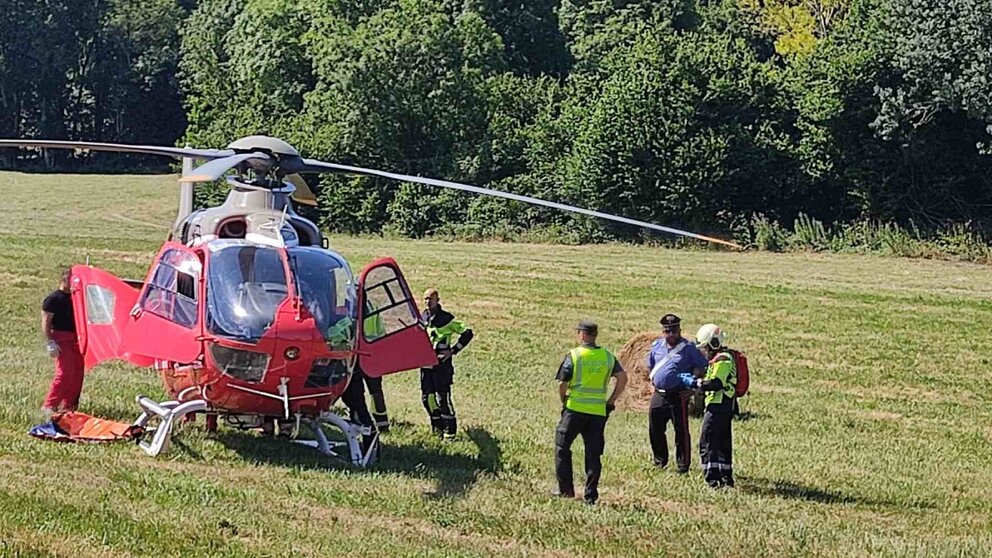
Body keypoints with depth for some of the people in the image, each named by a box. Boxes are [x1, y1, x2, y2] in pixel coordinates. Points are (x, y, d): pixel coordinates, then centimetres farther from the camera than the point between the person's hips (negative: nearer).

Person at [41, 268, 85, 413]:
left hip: (75, 340, 8)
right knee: (65, 373, -15)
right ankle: (49, 406, -10)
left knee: (77, 374, 5)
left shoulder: (73, 297, 16)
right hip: (61, 340, -8)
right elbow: (46, 322, -10)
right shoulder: (53, 298, -6)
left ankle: (69, 405, 13)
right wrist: (50, 343, -18)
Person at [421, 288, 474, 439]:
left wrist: (453, 351, -11)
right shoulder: (422, 318, 9)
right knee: (427, 397, 7)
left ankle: (450, 430, 1)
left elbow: (467, 333, -7)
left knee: (442, 397, -8)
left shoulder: (446, 318, -9)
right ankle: (437, 426, 22)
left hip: (442, 363, -6)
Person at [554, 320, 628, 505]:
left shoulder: (574, 355, -6)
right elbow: (622, 377, 0)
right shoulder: (607, 356, 6)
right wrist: (611, 401, 7)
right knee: (593, 454, 8)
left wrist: (564, 400, 12)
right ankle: (590, 495, 6)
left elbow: (562, 384, -6)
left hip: (575, 409, -3)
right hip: (599, 412, 4)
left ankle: (566, 489, 10)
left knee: (562, 447, 12)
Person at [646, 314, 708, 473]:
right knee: (655, 429, 11)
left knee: (681, 430, -3)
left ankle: (683, 465, 4)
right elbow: (650, 365, 25)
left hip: (678, 396, -6)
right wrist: (654, 381, 13)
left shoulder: (688, 348, -7)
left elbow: (702, 368, -5)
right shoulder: (657, 346, 9)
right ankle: (660, 460, 27)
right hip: (659, 394, 6)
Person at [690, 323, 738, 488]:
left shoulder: (721, 359, -15)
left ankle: (713, 477, -13)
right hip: (726, 406, 11)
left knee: (707, 442, -10)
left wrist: (699, 384, -10)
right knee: (723, 442, 16)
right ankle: (726, 476, 23)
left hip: (717, 407, -11)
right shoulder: (725, 357, 18)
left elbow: (716, 383, -24)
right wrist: (703, 382, 9)